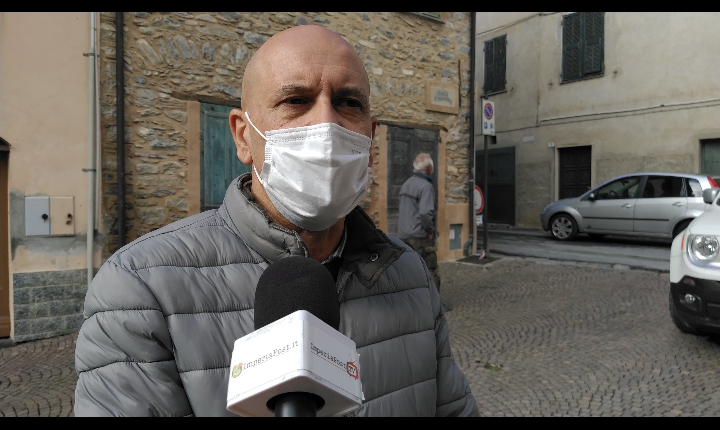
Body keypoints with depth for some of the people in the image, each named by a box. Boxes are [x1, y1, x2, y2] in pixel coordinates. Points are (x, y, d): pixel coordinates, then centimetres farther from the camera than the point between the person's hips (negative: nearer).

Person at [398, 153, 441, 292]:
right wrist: (430, 232, -10)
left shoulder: (406, 185, 14)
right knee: (430, 273, 0)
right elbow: (426, 213, -23)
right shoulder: (426, 186, -12)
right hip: (420, 237, -8)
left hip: (404, 236, 8)